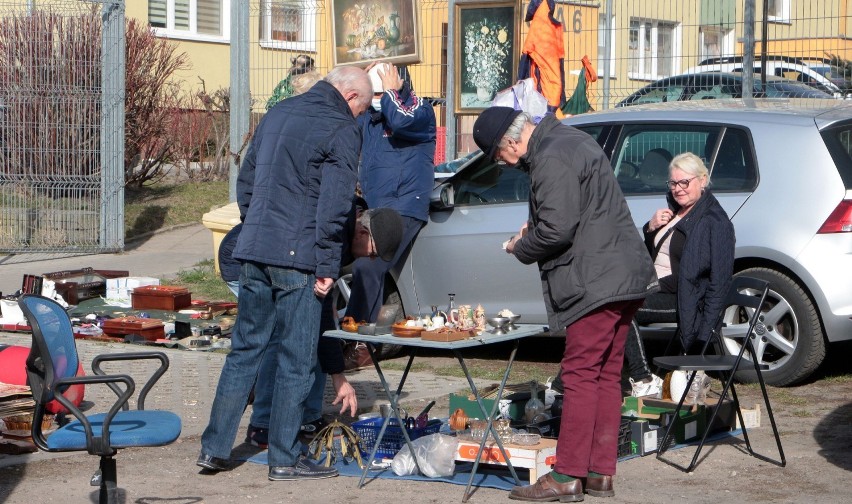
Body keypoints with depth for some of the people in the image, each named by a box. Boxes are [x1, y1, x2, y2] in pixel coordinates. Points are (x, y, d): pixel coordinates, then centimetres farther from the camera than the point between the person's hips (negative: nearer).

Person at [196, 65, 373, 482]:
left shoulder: (278, 114, 17)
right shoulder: (342, 130, -6)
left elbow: (246, 180, 21)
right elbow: (335, 205, -13)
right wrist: (328, 266, -9)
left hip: (253, 252, 7)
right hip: (296, 259, -7)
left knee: (245, 348, 13)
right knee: (295, 358, 1)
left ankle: (215, 448, 13)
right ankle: (284, 459, 6)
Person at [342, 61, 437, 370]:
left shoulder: (419, 109, -2)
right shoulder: (368, 116, 19)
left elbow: (401, 123, -23)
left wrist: (390, 92, -10)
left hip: (403, 208, -8)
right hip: (373, 208, 8)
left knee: (367, 267, -21)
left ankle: (356, 344, -20)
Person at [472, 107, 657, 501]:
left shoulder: (552, 159, -16)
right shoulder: (570, 140, 17)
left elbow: (556, 230, -21)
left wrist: (520, 248, -3)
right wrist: (534, 226, 16)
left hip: (596, 284, -11)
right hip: (622, 277, 11)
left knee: (580, 376, -7)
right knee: (607, 376, 12)